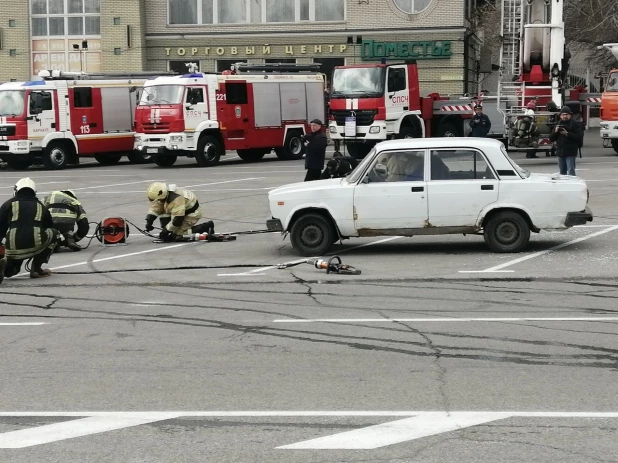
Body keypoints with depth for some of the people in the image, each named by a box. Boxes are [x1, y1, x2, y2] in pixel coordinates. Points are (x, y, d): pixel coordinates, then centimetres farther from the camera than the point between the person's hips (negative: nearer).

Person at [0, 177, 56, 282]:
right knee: (53, 233, 30)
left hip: (13, 248, 2)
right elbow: (50, 227, 34)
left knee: (9, 271, 32)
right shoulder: (40, 206, 23)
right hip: (36, 245, -2)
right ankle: (36, 268, 18)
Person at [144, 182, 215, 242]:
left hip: (192, 213, -9)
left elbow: (178, 219, -33)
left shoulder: (176, 199, -37)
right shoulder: (163, 195, -10)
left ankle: (206, 227, -9)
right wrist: (149, 223, -9)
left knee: (176, 235, -15)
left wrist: (166, 230, -23)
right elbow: (154, 209, 1)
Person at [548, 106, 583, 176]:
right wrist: (555, 132, -9)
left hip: (570, 153, -6)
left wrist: (567, 134, -21)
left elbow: (579, 137, -14)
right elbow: (551, 138, 10)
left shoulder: (576, 124, -2)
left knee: (570, 172, -13)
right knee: (562, 172, 12)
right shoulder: (558, 124, 14)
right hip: (560, 152, 6)